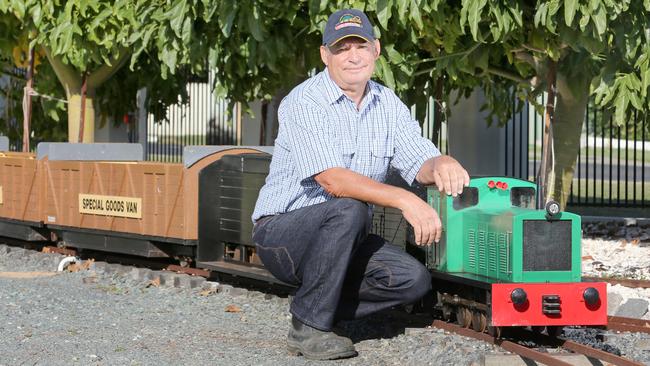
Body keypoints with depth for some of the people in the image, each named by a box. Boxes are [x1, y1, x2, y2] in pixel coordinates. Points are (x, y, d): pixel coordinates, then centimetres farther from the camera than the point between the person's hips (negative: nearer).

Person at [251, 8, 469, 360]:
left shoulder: (387, 104, 5)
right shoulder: (304, 103, -18)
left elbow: (419, 163, -3)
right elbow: (333, 180, -29)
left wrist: (441, 164, -29)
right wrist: (404, 200, -39)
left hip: (341, 238, 7)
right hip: (282, 233, -7)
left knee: (413, 279, -14)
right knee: (348, 211, -35)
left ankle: (316, 309, 3)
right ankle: (308, 327, -24)